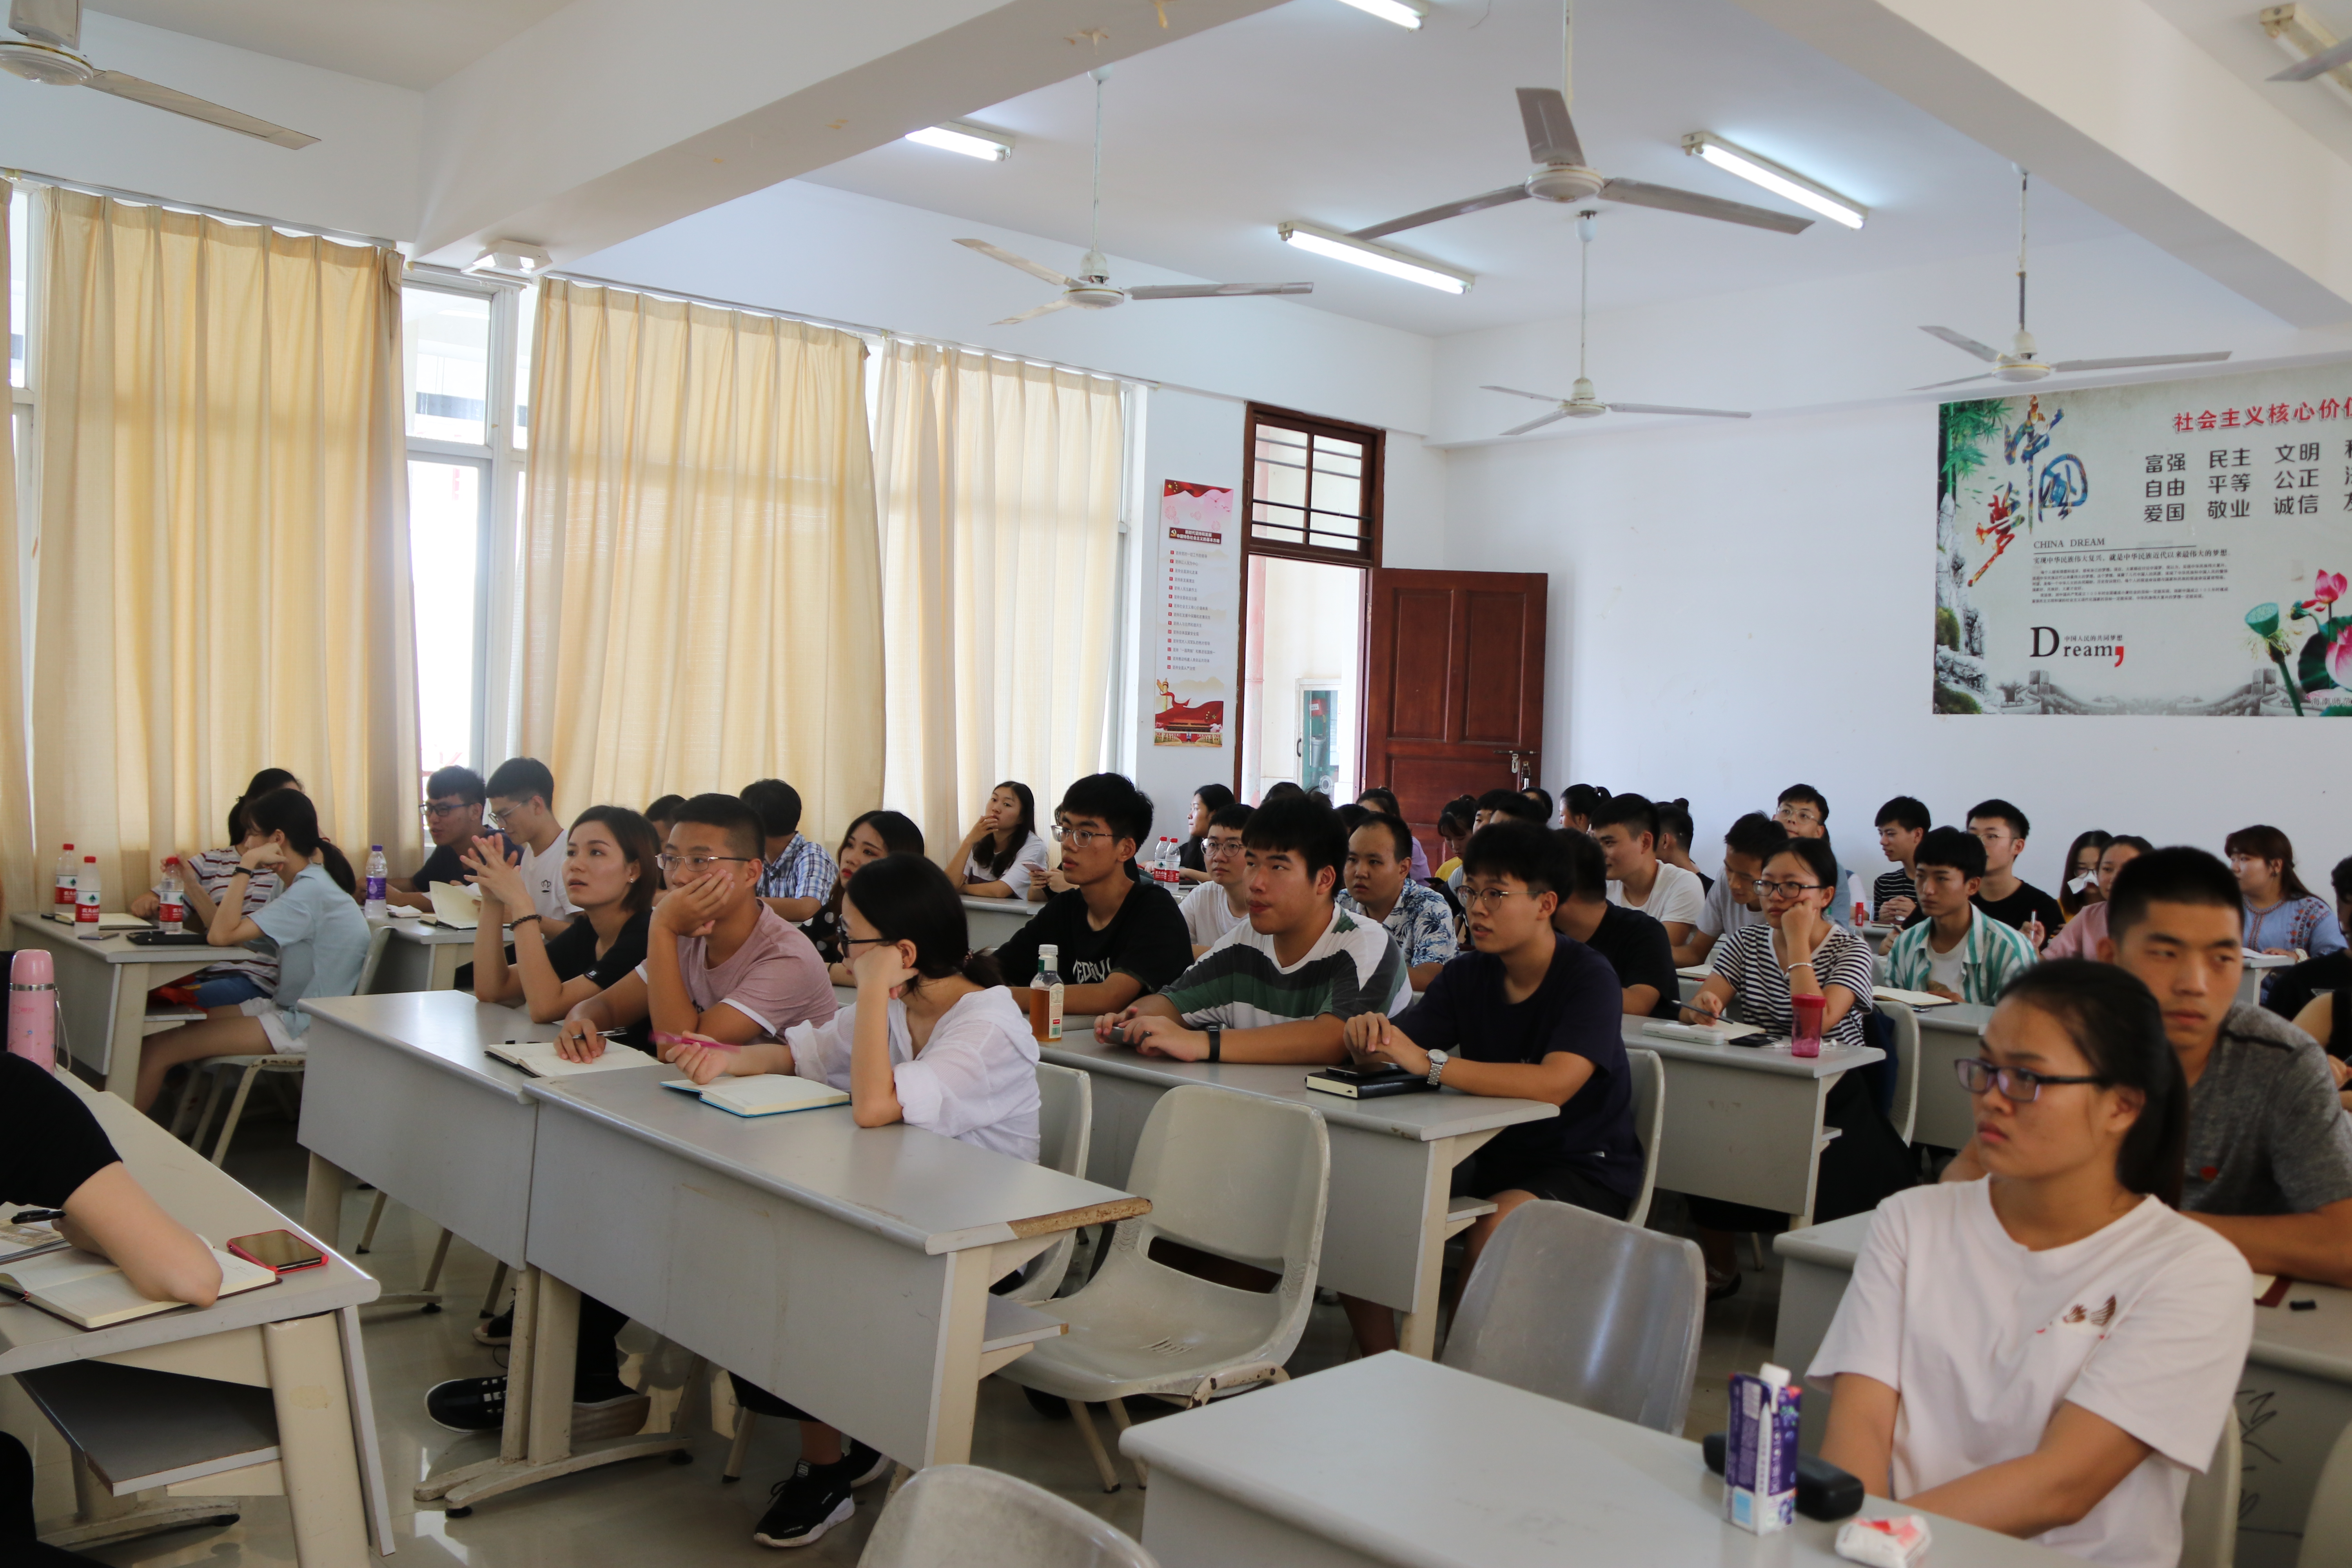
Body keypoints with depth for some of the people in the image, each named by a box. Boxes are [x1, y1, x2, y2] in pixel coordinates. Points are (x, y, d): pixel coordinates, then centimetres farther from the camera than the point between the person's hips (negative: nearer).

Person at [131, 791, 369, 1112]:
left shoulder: (311, 891, -20)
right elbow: (221, 927, 13)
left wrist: (246, 865, -19)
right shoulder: (304, 883, 13)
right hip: (286, 1008, 10)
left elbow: (222, 935, -25)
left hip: (305, 1026, -10)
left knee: (159, 1051, -11)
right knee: (164, 1031, 7)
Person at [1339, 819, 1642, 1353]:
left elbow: (1554, 1084, -32)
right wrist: (1368, 1035, -28)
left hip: (1586, 1168, -6)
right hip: (1491, 1155, 6)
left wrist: (1428, 1063, -38)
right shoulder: (1467, 974, 2)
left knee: (1495, 1231, -35)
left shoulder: (1590, 977, -16)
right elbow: (1388, 1055, -3)